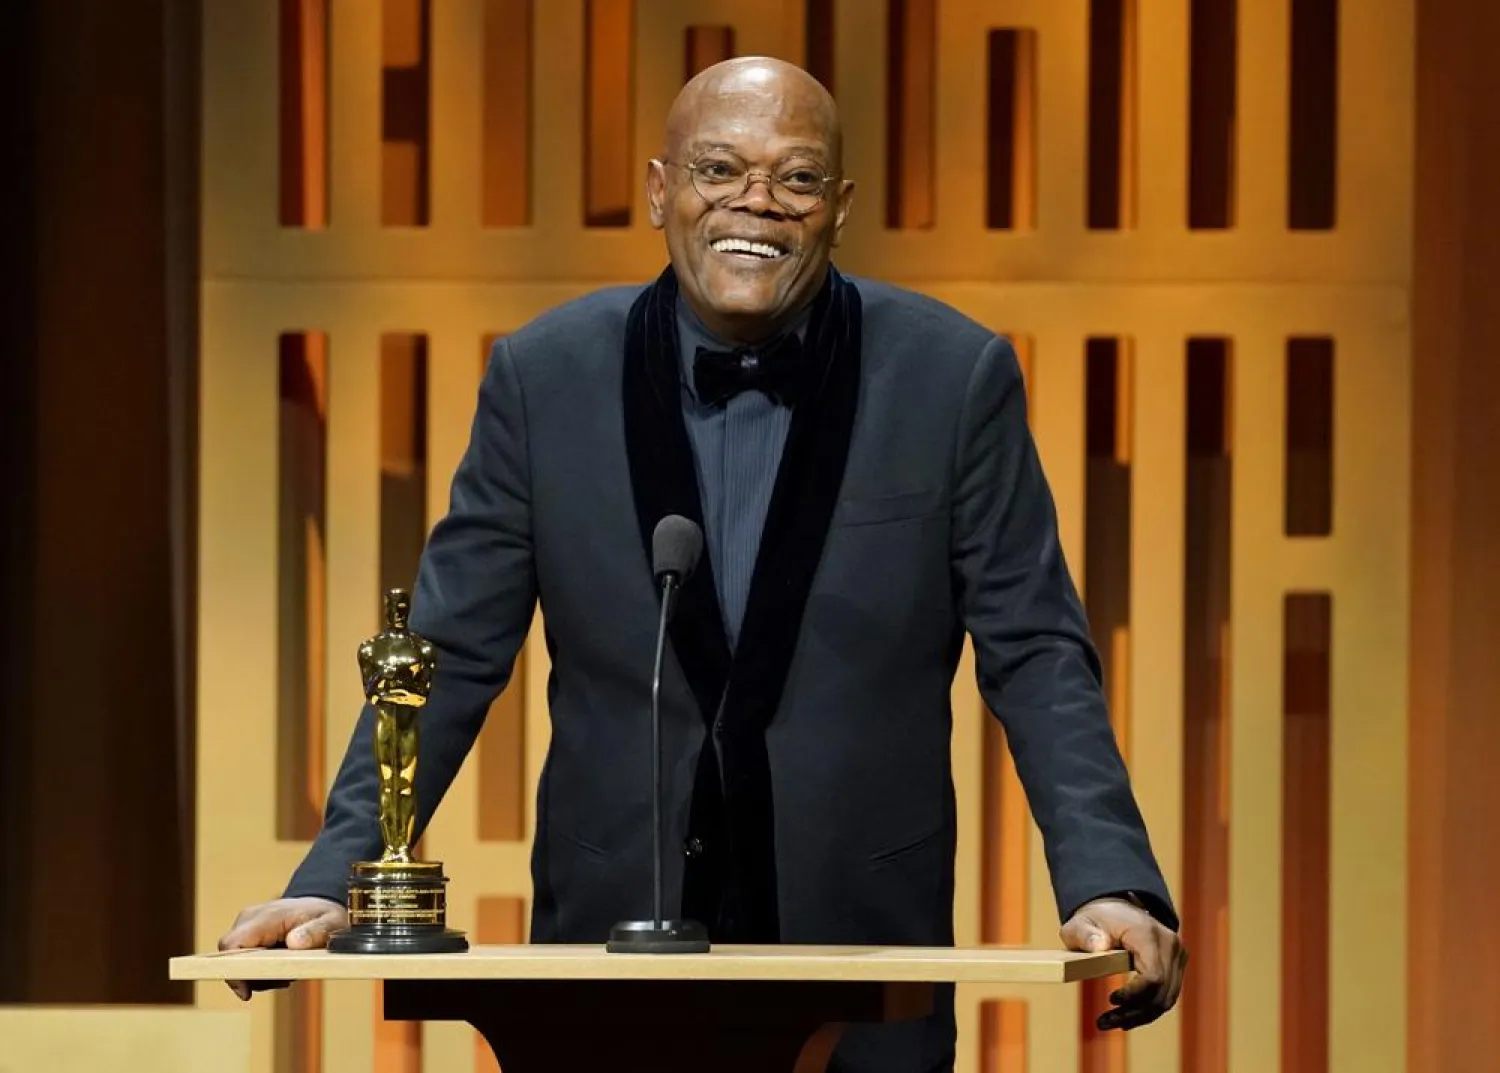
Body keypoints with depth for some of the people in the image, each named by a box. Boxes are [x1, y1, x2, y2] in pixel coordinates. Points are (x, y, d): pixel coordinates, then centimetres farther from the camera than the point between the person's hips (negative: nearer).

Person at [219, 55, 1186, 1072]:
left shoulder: (954, 377, -4)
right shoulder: (546, 374, -1)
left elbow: (1035, 656, -3)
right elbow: (452, 657, 1)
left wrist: (1109, 885, -17)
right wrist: (334, 882, -10)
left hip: (864, 953, -1)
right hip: (607, 949, 1)